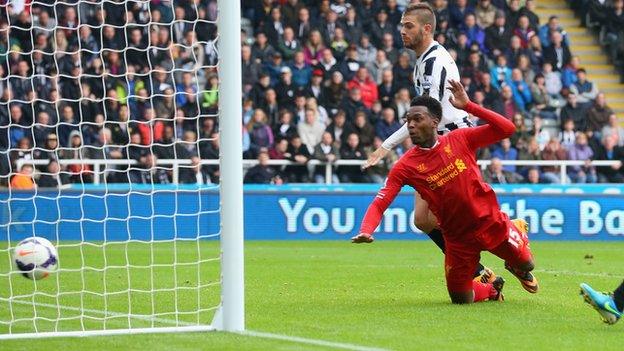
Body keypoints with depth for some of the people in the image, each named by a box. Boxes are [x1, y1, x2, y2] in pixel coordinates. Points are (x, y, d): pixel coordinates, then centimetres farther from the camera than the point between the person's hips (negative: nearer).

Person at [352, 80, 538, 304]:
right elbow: (379, 204, -15)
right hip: (459, 237, 0)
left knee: (525, 265, 8)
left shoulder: (459, 139, -8)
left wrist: (468, 106, -21)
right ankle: (491, 289, 38)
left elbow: (507, 128, -14)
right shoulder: (405, 166, -11)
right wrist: (365, 232, -35)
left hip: (492, 222, 0)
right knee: (461, 299, 3)